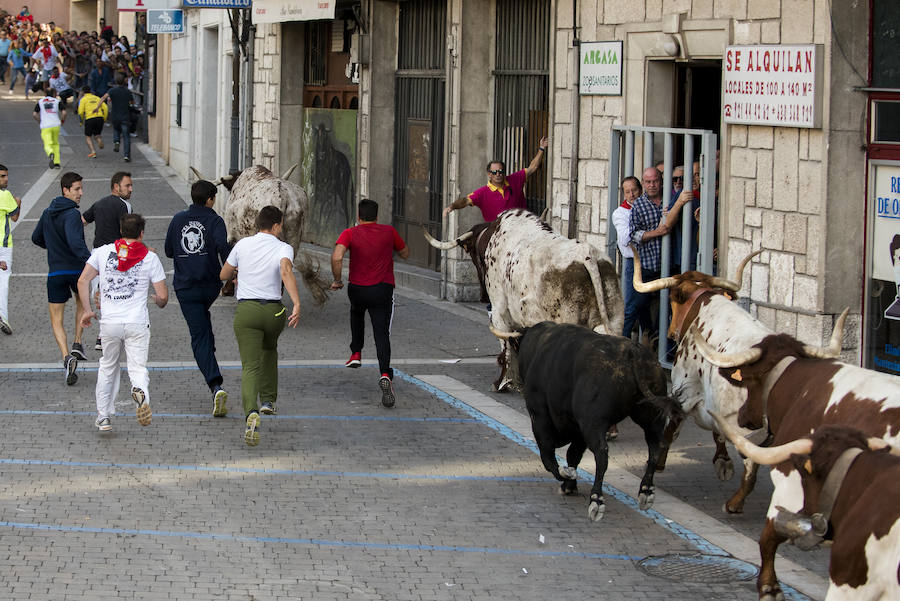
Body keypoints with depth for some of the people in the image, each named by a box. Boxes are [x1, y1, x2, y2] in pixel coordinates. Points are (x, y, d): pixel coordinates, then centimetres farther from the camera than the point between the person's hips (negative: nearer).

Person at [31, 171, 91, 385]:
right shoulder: (72, 214, -15)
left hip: (55, 273, 3)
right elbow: (75, 243, -31)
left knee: (56, 321, 6)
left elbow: (36, 238, 20)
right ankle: (77, 344, 20)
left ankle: (67, 357, -17)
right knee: (81, 301, 30)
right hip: (77, 269, -3)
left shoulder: (48, 213, 6)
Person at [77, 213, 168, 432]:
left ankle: (104, 416, 21)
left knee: (107, 368, 19)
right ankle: (140, 391, -32)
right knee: (138, 368, 2)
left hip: (109, 322, 2)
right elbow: (163, 296, 0)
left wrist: (87, 311, 9)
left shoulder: (103, 252, 4)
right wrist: (158, 302, 24)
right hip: (137, 323, -2)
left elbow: (82, 281, 0)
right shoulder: (150, 257, -1)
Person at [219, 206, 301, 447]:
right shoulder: (283, 249, -3)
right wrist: (297, 304, -32)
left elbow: (223, 275, 15)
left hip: (246, 310, 0)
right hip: (273, 311, 0)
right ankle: (268, 400, 36)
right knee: (269, 349, 33)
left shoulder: (243, 245, 4)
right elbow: (286, 272, -24)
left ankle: (252, 412, -31)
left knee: (250, 367, -6)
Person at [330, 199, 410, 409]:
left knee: (356, 314, 35)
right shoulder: (389, 232, 1)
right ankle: (385, 374, -26)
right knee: (382, 334, -5)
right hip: (383, 290, 0)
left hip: (357, 288, 0)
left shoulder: (350, 233, -5)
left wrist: (337, 280, -8)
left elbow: (337, 257, -22)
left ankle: (356, 353, 33)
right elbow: (405, 253, 16)